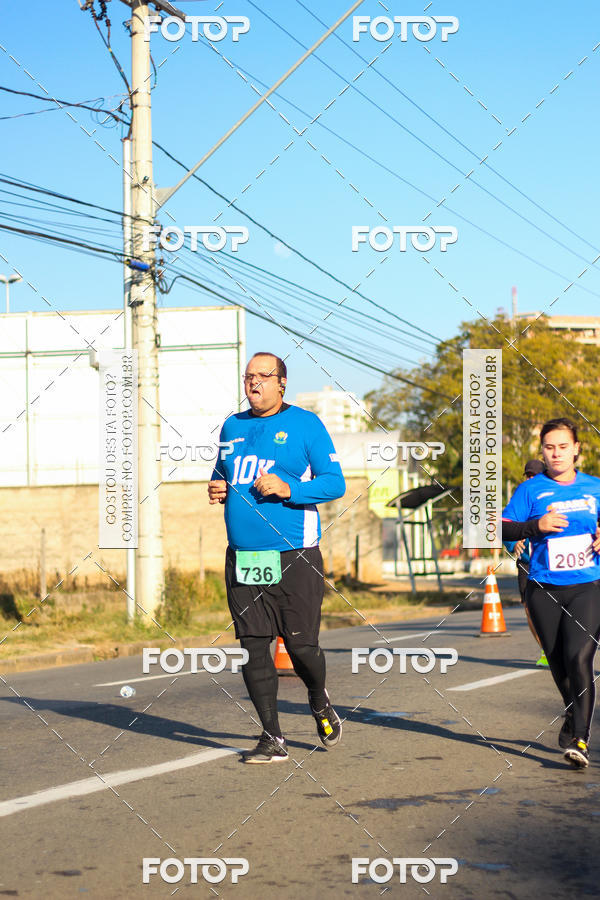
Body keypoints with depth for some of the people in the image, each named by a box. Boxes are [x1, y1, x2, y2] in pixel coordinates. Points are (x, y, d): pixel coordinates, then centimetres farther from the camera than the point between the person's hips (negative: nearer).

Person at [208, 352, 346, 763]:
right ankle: (273, 739, 8)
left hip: (294, 557, -5)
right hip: (243, 557, 5)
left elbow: (335, 483, -6)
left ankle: (320, 702, 30)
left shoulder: (305, 424, -1)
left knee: (301, 645, -3)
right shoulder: (232, 427, 15)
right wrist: (216, 488, 5)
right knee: (253, 647, 0)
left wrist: (288, 489, -20)